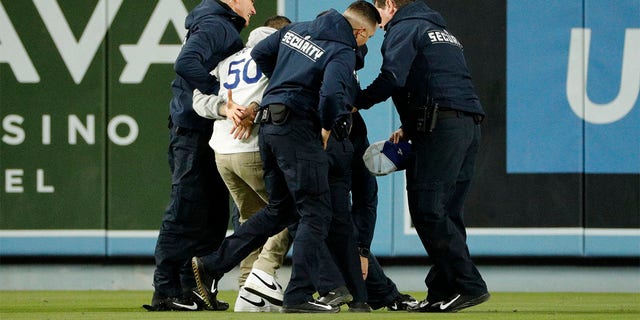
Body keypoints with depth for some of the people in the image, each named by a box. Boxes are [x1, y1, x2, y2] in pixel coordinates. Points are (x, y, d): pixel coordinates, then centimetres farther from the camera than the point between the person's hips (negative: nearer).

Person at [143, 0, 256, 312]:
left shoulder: (224, 28, 22)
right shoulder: (214, 26, -10)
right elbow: (186, 64, -25)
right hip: (194, 131, -10)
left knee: (212, 215, 12)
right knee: (185, 214, -8)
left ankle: (193, 290, 15)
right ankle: (166, 292, -6)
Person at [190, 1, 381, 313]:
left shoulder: (295, 29, 15)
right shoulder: (343, 52, -9)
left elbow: (260, 54, 19)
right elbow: (331, 94, -23)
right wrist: (328, 126, -5)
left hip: (268, 124, 8)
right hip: (299, 129, -8)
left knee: (280, 210, 18)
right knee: (316, 213, -3)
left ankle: (211, 265, 15)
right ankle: (299, 296, -7)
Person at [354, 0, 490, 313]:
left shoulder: (404, 29, 3)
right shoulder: (441, 32, 31)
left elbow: (391, 78, -13)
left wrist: (356, 102, -1)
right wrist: (411, 128, 21)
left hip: (441, 127, -9)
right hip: (470, 123, 9)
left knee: (427, 210, -11)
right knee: (446, 213, 8)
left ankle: (469, 285, -16)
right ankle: (442, 292, 4)